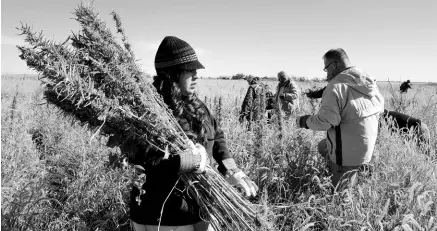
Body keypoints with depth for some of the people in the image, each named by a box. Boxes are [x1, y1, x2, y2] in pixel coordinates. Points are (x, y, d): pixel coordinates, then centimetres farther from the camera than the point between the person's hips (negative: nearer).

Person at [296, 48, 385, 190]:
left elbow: (324, 121, -27)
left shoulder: (336, 87, -24)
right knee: (322, 146, 29)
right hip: (368, 145, 8)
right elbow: (380, 108, 11)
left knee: (343, 192, 11)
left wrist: (302, 121, -9)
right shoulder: (369, 82, -1)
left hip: (348, 152, -8)